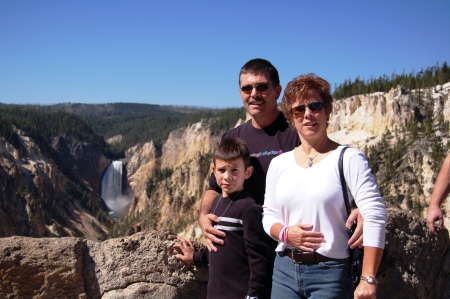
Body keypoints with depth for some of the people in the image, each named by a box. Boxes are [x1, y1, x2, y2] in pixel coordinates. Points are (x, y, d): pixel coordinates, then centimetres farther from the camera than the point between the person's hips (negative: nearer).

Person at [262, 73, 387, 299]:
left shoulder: (348, 158, -8)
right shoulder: (279, 164, 7)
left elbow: (375, 216, -13)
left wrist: (368, 279, -17)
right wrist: (285, 233, -10)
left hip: (330, 272, -4)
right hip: (284, 270, 4)